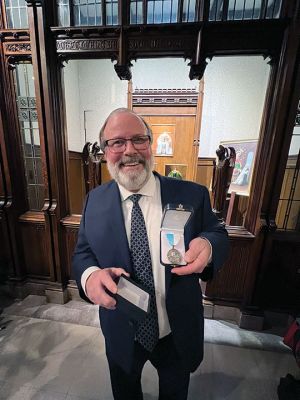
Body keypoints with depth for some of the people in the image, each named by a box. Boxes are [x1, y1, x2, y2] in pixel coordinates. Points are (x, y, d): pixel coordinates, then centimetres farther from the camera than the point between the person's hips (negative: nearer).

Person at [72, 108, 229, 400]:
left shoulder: (192, 195, -17)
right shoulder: (94, 200, -10)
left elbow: (218, 235, -7)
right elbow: (82, 252, -4)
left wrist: (208, 244, -31)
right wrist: (89, 275, -27)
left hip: (177, 333, 0)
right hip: (121, 332, 2)